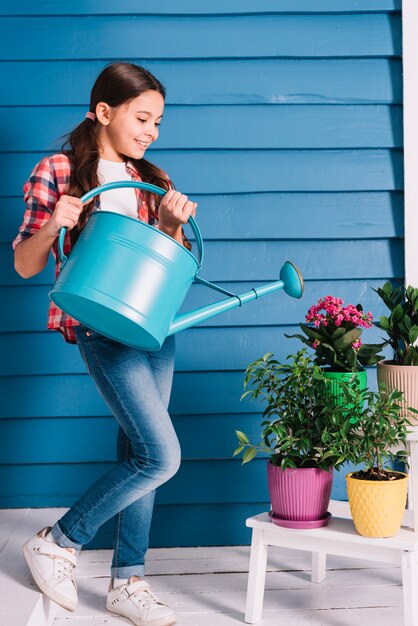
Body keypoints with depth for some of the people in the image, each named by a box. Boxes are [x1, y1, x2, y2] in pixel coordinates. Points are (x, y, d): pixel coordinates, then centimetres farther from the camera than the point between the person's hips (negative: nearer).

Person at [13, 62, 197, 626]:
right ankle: (56, 543, 7)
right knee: (161, 456, -12)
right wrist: (53, 225, -20)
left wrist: (173, 224, -5)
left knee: (137, 453, 9)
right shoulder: (56, 172, -3)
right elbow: (25, 265, -1)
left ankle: (127, 581, 21)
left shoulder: (151, 179, 12)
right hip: (100, 327, -6)